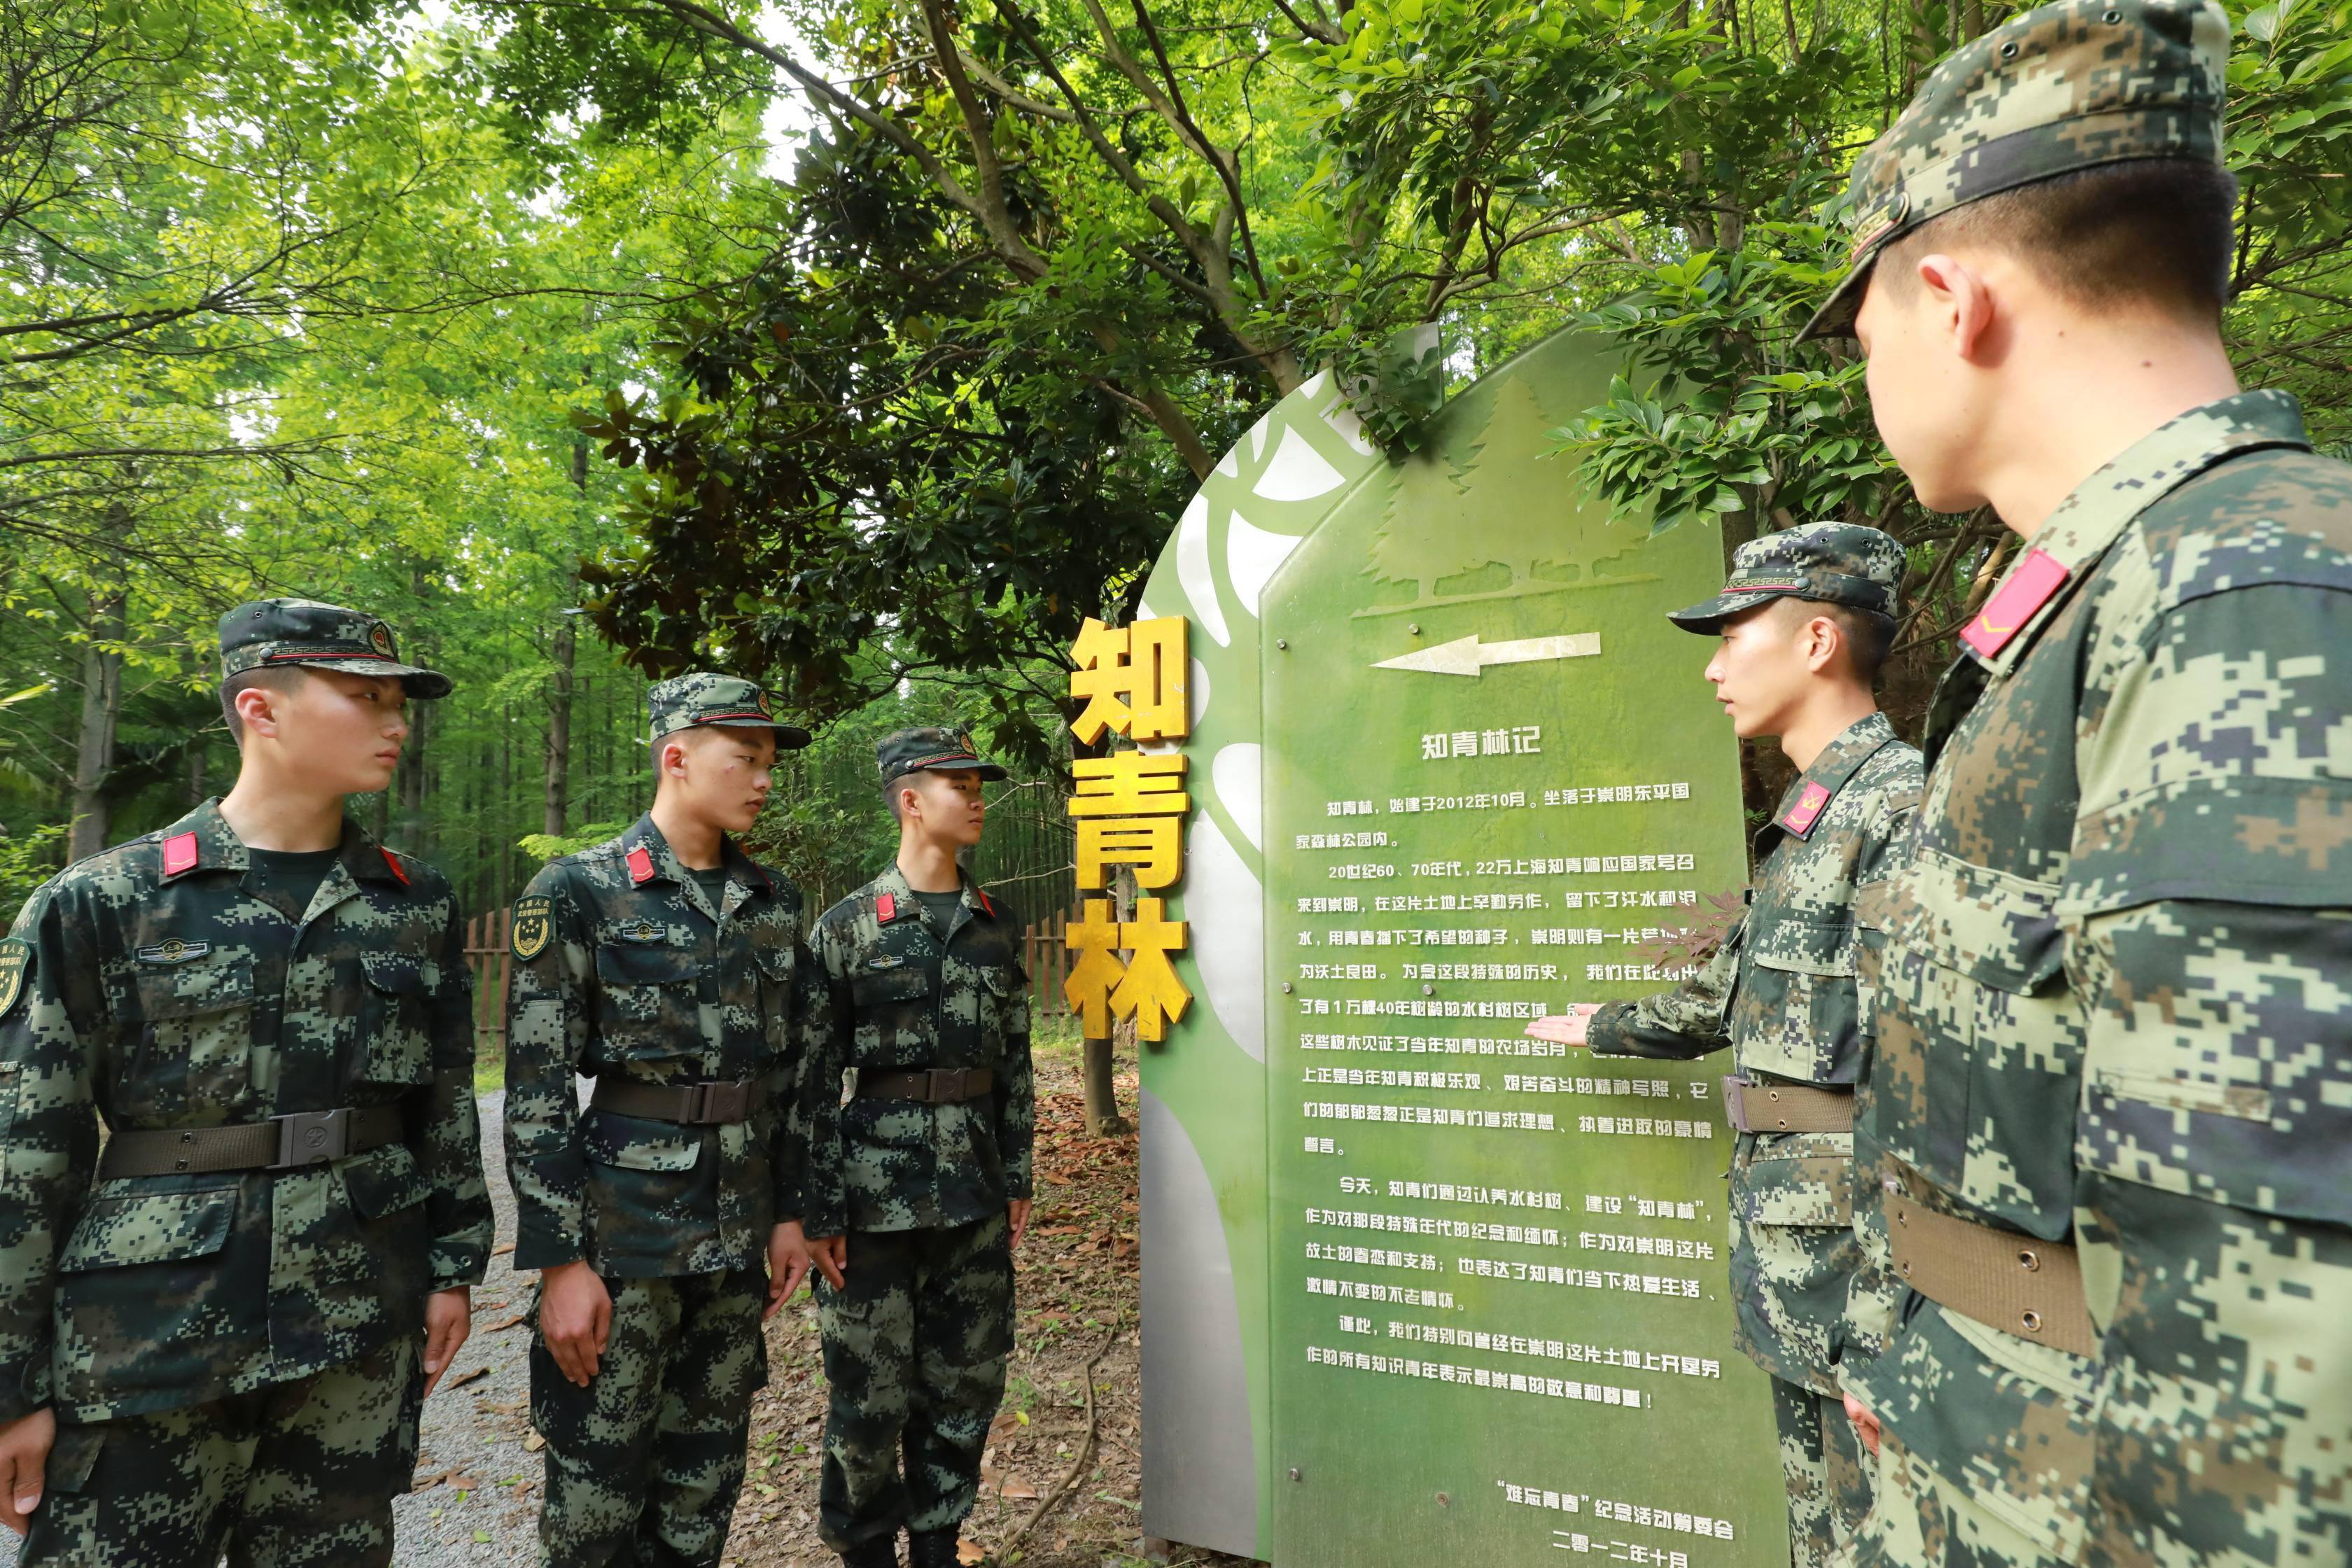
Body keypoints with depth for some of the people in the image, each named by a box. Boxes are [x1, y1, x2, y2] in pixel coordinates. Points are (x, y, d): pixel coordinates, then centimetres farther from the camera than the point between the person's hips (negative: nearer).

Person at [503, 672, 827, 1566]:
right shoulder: (578, 893, -10)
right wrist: (560, 1261, -14)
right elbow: (536, 1090, -12)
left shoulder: (773, 904, 6)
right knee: (599, 1487, 8)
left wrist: (787, 1211, 9)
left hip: (739, 1231, 5)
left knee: (707, 1480, 17)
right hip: (623, 1226, -5)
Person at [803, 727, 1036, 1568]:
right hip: (879, 1186, -4)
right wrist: (821, 1208, -8)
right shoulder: (849, 927, -6)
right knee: (871, 1389, 7)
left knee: (967, 1380, 13)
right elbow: (816, 1078, -6)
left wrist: (1018, 1178, 9)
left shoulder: (995, 924, 6)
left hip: (975, 1188, 4)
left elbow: (1014, 1060, 11)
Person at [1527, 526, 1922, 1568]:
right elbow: (1727, 999, 26)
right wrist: (1605, 1029, 40)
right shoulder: (1804, 825, 14)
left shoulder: (1898, 806, -16)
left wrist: (1900, 1306, -24)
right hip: (1788, 1258, 9)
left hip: (1857, 1261, -9)